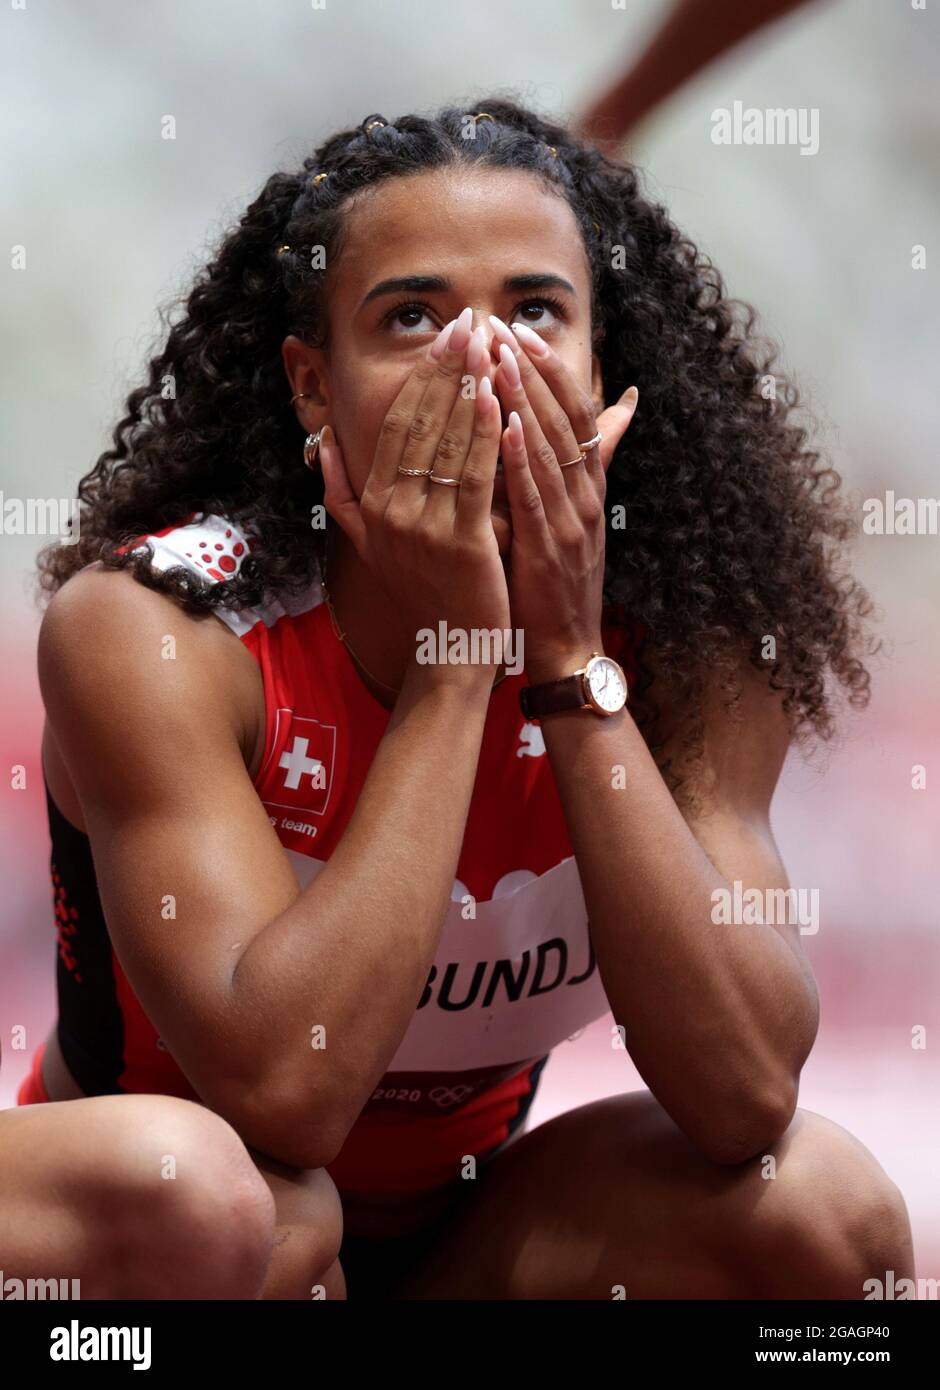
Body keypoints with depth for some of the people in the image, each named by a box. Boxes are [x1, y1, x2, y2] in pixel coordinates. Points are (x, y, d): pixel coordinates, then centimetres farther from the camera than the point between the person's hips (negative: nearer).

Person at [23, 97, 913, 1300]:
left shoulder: (683, 644, -11)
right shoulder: (150, 626, -23)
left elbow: (745, 1097, -23)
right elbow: (281, 1091, -34)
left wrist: (572, 661, -26)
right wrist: (455, 656, -30)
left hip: (452, 1242, 3)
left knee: (819, 1203, -22)